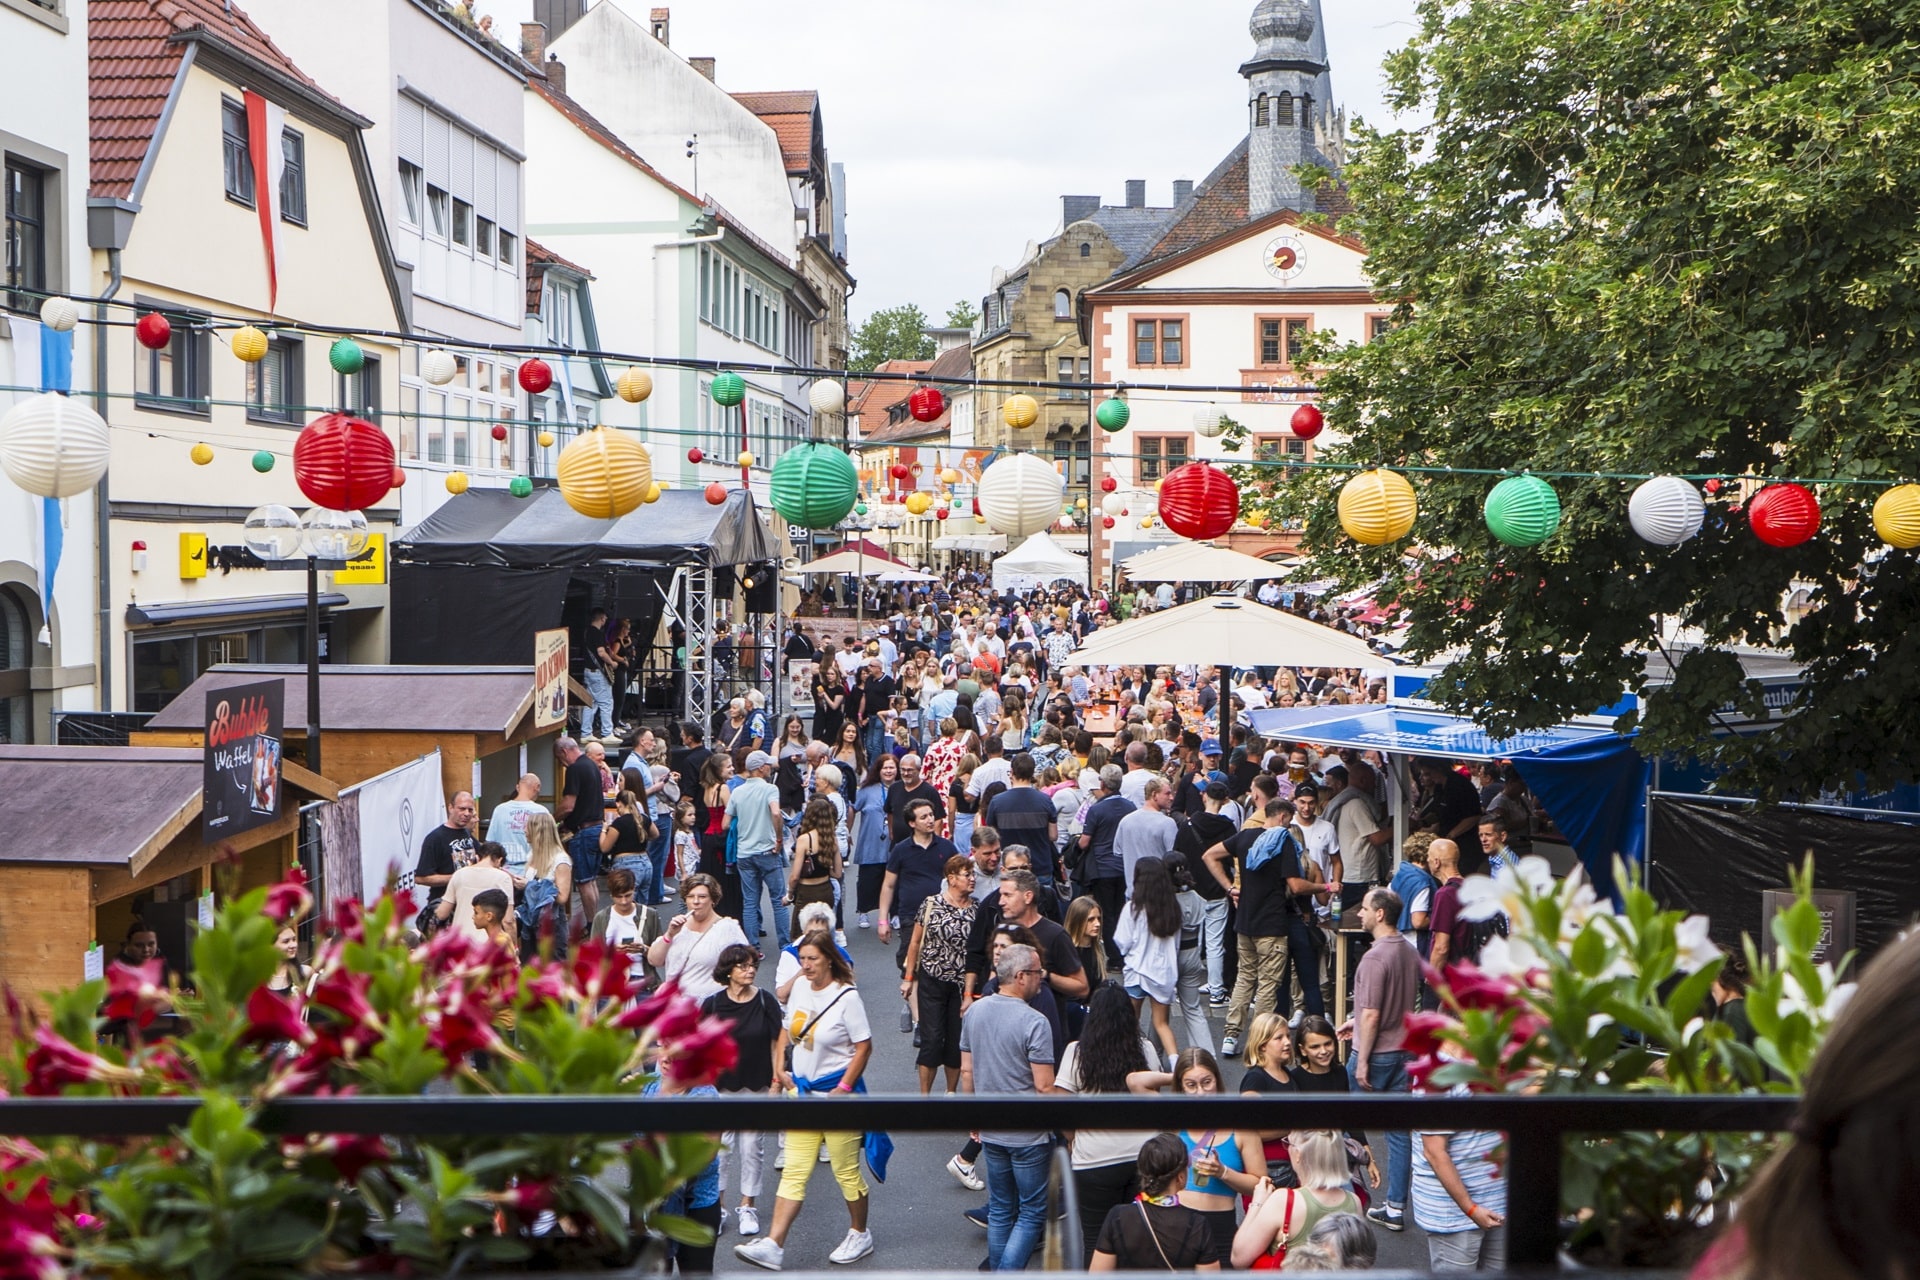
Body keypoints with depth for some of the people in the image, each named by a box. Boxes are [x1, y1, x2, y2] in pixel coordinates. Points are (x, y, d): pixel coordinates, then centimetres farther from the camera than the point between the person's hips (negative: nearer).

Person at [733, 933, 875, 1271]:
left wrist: (843, 1089, -16)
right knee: (793, 1171, 1)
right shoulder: (800, 987, 3)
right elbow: (788, 1027, 17)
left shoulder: (846, 997, -15)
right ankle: (773, 1246, -4)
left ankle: (860, 1235, 26)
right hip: (802, 1090, 6)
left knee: (846, 1170, 6)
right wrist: (780, 1067, 7)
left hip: (837, 1093, -6)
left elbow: (864, 1047, -13)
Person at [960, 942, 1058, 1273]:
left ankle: (998, 1272, 23)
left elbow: (966, 1071, 7)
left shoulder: (974, 1012, 0)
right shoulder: (1034, 1023, -20)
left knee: (1000, 1208, 18)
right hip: (1028, 1134, -6)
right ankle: (1009, 1273, -4)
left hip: (990, 1131, 6)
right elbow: (1044, 1087, -19)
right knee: (1033, 1211, 5)